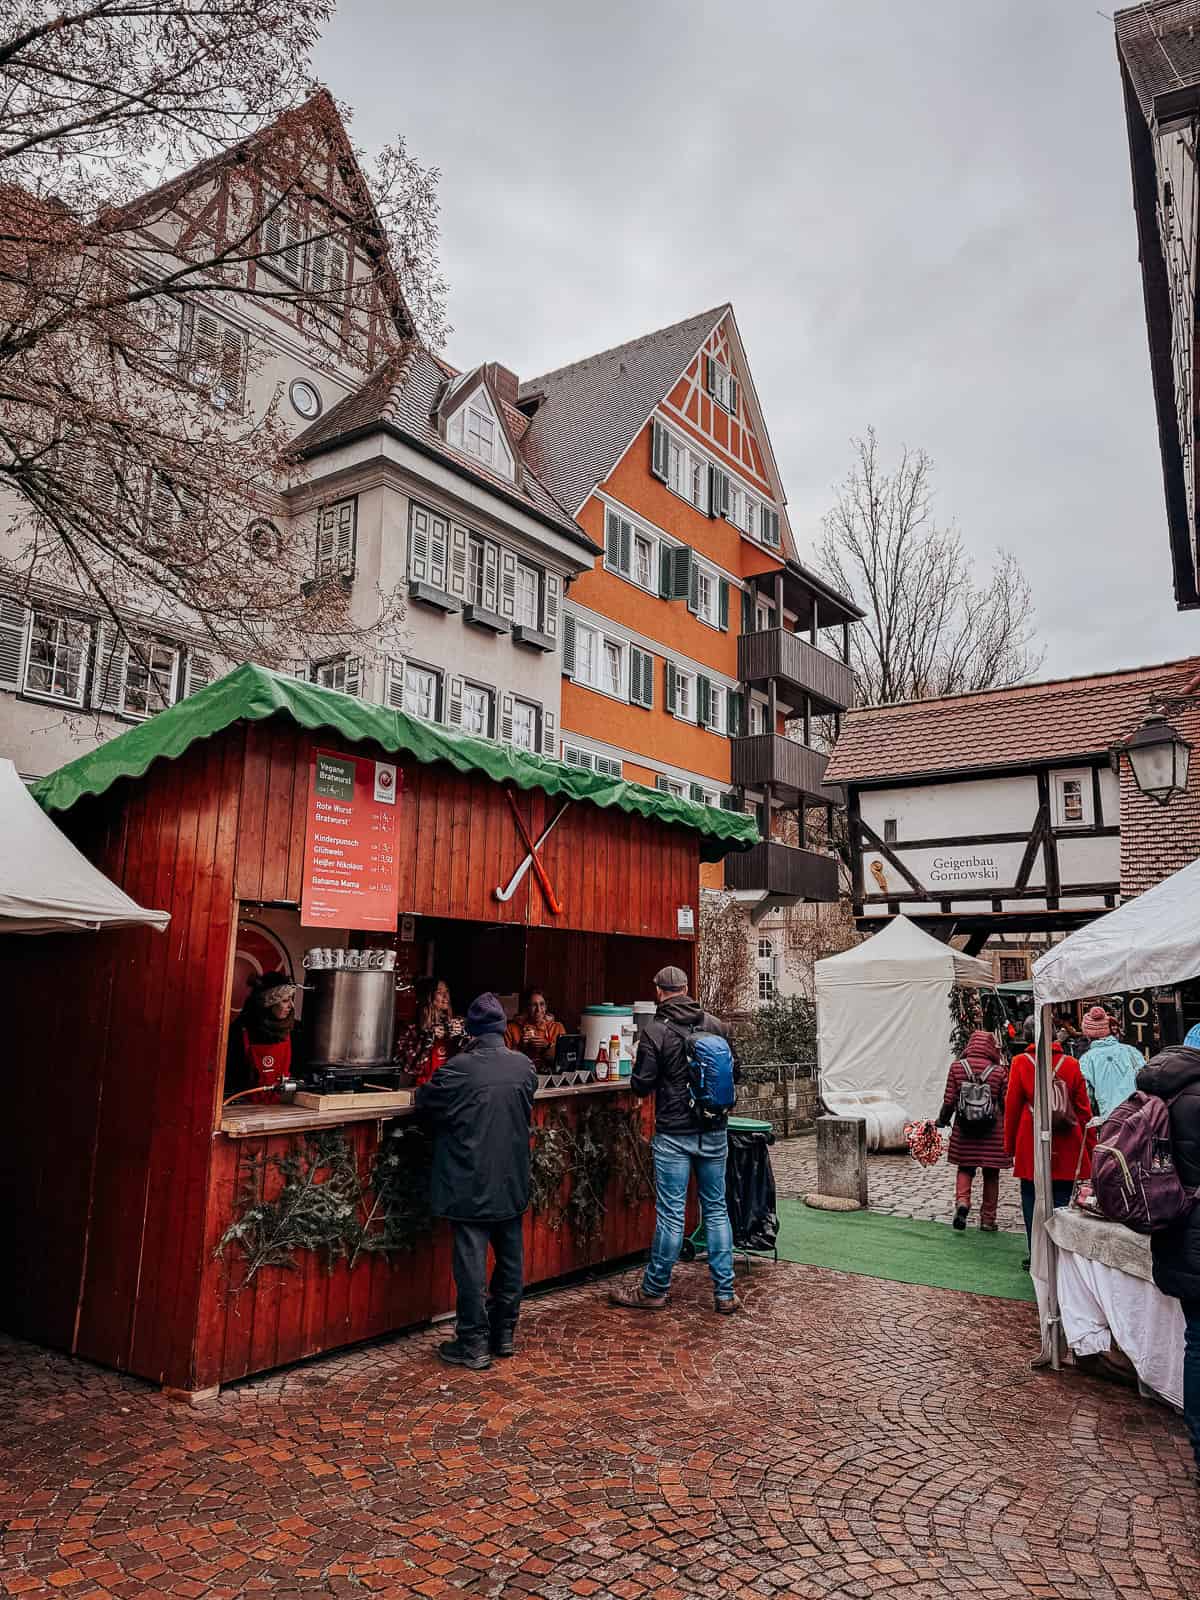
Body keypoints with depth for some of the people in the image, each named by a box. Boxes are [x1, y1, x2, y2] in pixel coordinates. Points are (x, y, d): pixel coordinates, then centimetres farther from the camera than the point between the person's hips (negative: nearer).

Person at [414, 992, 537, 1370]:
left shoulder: (458, 1068, -17)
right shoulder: (524, 1066, -3)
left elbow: (425, 1103, -4)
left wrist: (423, 1088, 17)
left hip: (470, 1184, -5)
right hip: (512, 1182, 5)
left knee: (471, 1262, 4)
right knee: (510, 1258, 16)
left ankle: (474, 1344, 11)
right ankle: (504, 1334, 28)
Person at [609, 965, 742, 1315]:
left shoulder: (655, 1031, -11)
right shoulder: (716, 1025, 3)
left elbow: (642, 1085, -10)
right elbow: (735, 1073, 12)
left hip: (673, 1134, -4)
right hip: (715, 1132, 4)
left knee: (671, 1214, 3)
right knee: (716, 1210, 11)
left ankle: (654, 1290, 17)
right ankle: (725, 1293, 16)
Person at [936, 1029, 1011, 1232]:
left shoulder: (957, 1067, -3)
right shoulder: (999, 1071, -6)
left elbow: (949, 1100, -3)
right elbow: (1006, 1104, -3)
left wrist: (942, 1120, 12)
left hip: (964, 1130, 1)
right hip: (993, 1132, -1)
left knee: (965, 1169, 15)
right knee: (991, 1175, 12)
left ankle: (962, 1201, -9)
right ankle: (988, 1219, 18)